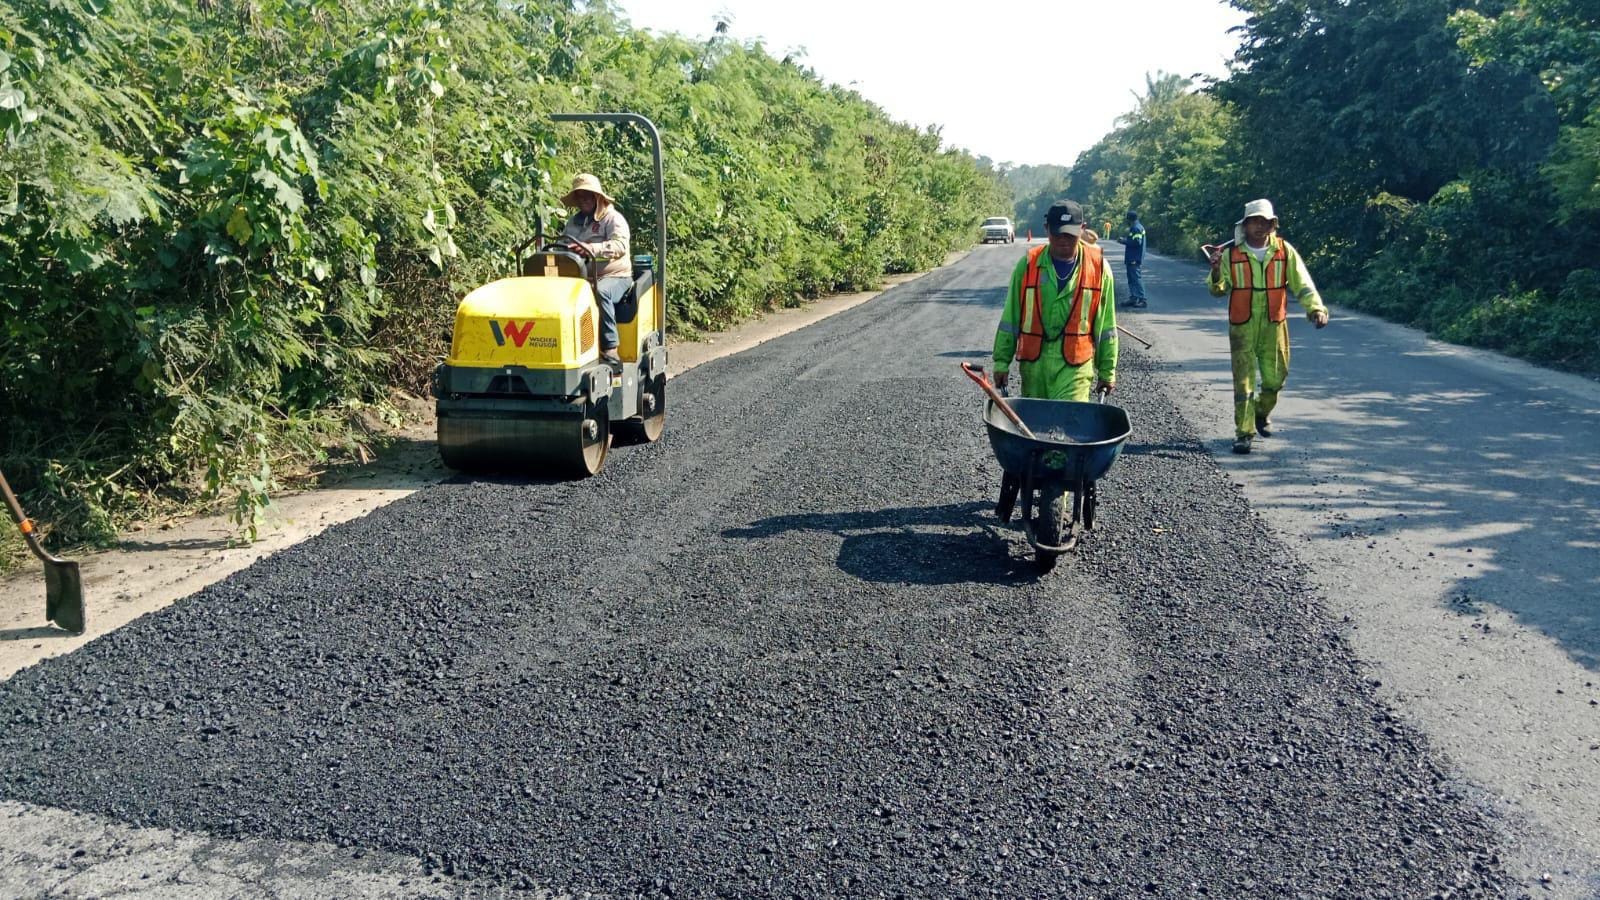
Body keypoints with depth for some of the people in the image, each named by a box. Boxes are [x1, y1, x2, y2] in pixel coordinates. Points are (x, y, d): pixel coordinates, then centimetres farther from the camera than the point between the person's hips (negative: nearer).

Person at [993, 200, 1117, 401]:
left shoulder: (1098, 267, 0)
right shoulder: (1028, 264, 0)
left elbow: (1106, 325, 6)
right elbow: (1010, 318, 6)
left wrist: (1107, 371, 8)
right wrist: (1002, 361, 3)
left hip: (1075, 364, -2)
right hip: (1034, 362, 2)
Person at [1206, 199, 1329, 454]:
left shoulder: (1284, 251, 0)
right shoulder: (1232, 254, -2)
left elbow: (1302, 283, -3)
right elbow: (1218, 290, 1)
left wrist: (1316, 308, -18)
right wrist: (1216, 271, -20)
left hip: (1274, 326, 2)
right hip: (1242, 327, -1)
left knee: (1275, 377, 10)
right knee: (1244, 380, -2)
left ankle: (1262, 413, 39)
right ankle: (1244, 432, 5)